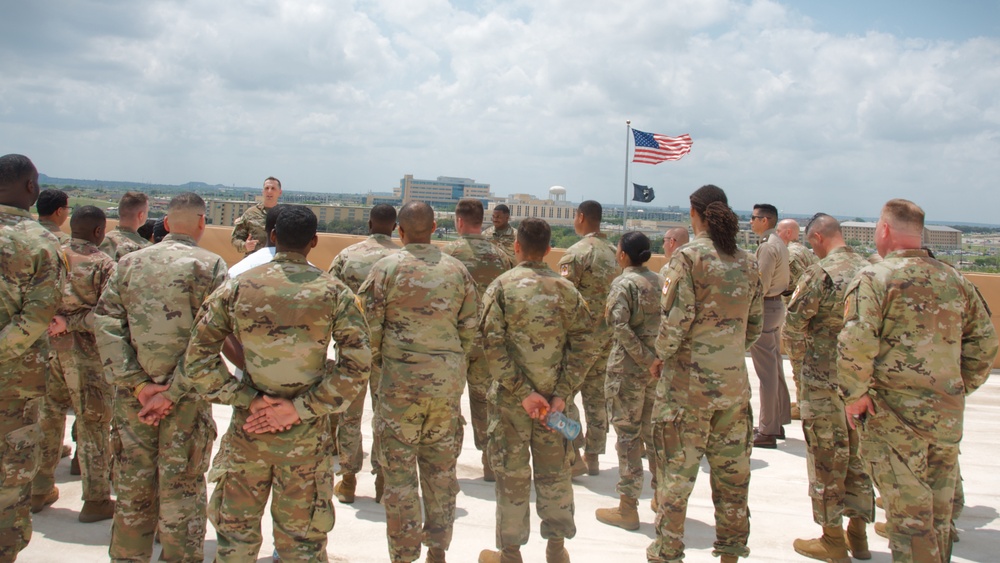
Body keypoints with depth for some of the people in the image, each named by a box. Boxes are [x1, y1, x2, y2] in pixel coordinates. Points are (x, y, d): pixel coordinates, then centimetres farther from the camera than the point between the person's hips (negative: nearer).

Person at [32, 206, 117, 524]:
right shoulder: (103, 264, -12)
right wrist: (71, 323, -15)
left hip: (46, 346, 5)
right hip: (85, 353, -5)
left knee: (47, 417, 18)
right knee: (92, 425, 4)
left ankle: (39, 490, 30)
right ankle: (96, 500, 11)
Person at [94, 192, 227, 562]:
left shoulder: (130, 262, 7)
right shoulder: (209, 265, -6)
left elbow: (105, 323, -2)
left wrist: (137, 383, -7)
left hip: (133, 394, 4)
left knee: (133, 487, 15)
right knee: (182, 490, 6)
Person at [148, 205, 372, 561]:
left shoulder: (238, 287, -4)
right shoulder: (335, 293, -7)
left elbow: (198, 357, -5)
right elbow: (357, 365, -13)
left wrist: (248, 399, -5)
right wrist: (300, 408, -12)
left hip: (248, 431, 1)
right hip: (306, 438, -1)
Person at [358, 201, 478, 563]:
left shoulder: (387, 267, -6)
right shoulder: (457, 270, 4)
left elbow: (370, 325, -6)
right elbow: (470, 329, 7)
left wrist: (375, 357, 13)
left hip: (401, 378, -3)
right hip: (448, 382, 4)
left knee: (399, 470, 5)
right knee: (442, 467, 15)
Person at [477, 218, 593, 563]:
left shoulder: (502, 286, -7)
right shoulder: (567, 290, 1)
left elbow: (494, 346, -15)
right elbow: (583, 348, -5)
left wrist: (522, 392, -14)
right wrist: (561, 394, -7)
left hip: (511, 398, -2)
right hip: (554, 398, 2)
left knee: (512, 474, 8)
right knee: (554, 471, 14)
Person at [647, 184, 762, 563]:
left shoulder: (689, 256, -10)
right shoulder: (747, 262, 7)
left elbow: (676, 319, -16)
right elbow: (755, 324, 11)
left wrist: (661, 357, -2)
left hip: (689, 381, -5)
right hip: (734, 382, 5)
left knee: (676, 472, 4)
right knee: (732, 471, 14)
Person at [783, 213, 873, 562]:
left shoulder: (819, 273, -15)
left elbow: (793, 325, -14)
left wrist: (799, 360, 4)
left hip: (824, 380, -6)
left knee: (827, 460, 5)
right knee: (857, 455, 16)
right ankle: (858, 534, 26)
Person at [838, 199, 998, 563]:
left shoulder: (875, 277, -10)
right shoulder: (955, 280, 9)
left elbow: (855, 345, -22)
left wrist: (854, 397, -12)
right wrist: (959, 389, 19)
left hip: (895, 416, -6)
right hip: (947, 416, 6)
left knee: (908, 515, 2)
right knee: (938, 515, 19)